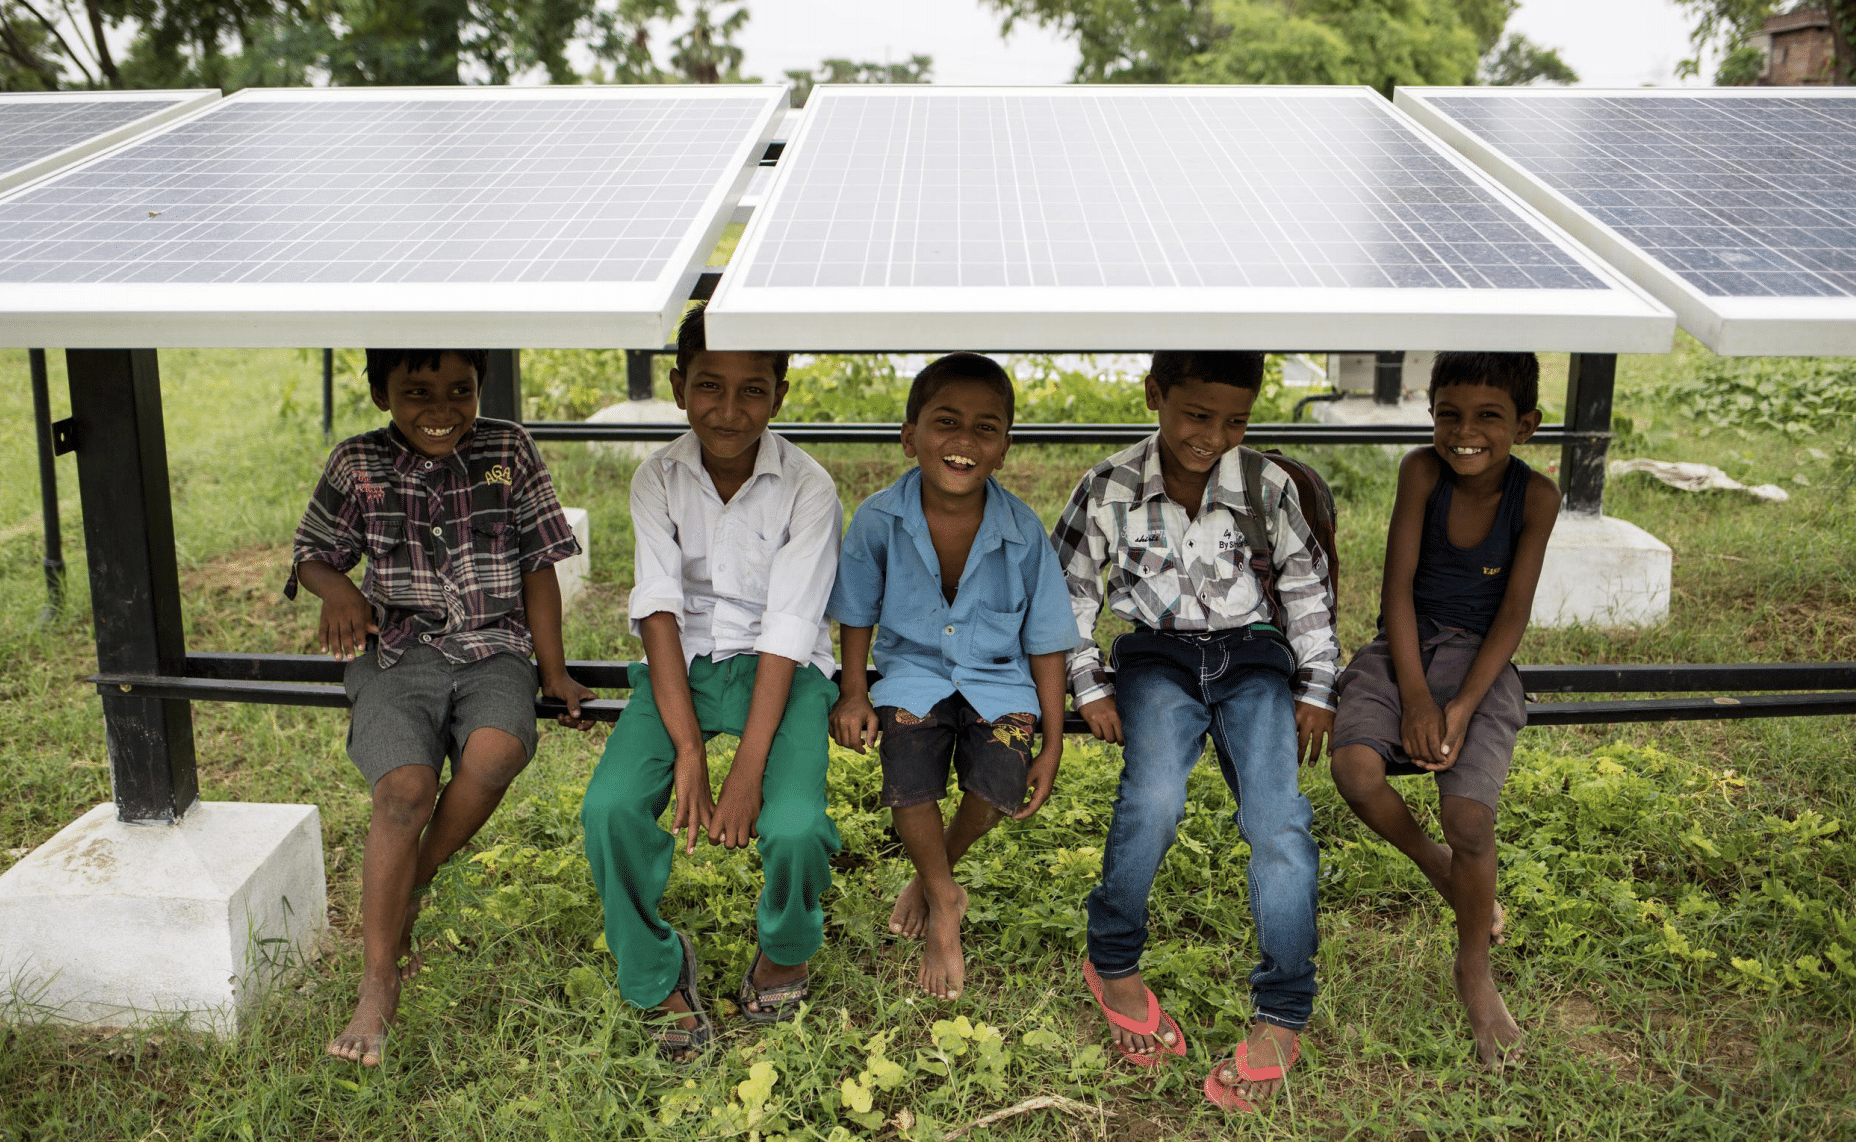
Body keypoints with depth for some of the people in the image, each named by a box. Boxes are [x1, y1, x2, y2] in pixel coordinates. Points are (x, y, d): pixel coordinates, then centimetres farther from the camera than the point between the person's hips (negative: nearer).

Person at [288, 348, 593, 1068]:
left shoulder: (508, 451, 5)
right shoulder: (357, 467, 5)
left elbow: (538, 563, 7)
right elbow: (310, 554, 17)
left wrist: (553, 670, 3)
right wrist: (337, 590, -8)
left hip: (494, 649, 0)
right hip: (398, 650, 0)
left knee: (497, 753, -32)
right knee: (406, 788, -25)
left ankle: (411, 888, -5)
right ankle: (378, 988, -14)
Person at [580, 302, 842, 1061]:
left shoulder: (807, 487, -11)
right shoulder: (658, 479, -5)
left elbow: (787, 628, -16)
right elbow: (659, 609, -12)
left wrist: (748, 768, -24)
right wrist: (688, 750, -23)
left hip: (781, 668, -2)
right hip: (681, 663, 2)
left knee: (794, 827, -26)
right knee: (610, 808, -22)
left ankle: (783, 951, 12)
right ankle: (661, 976, 5)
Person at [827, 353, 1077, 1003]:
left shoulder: (1022, 531, -15)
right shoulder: (879, 519, -15)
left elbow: (1045, 640, -5)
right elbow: (858, 612, 5)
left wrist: (1052, 745, -3)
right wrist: (854, 693, -3)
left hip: (998, 680, 0)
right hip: (914, 672, 0)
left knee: (997, 791, -22)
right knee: (908, 786, -23)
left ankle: (934, 874, 14)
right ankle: (944, 903, 7)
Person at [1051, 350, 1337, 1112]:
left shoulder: (1266, 487, -5)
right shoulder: (1110, 490, -8)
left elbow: (1305, 589, 9)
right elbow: (1069, 589, 5)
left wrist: (1316, 689, 6)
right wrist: (1088, 686, 2)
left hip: (1252, 655, 1)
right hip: (1158, 654, -1)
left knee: (1278, 816, -21)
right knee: (1153, 798, -28)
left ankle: (1283, 1013, -7)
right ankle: (1113, 962, -4)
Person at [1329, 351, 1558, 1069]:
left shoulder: (1534, 497, -8)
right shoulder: (1422, 472, -8)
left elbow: (1513, 613, -7)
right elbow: (1398, 585, -8)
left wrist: (1462, 706, -18)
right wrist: (1414, 696, -16)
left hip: (1480, 658, -1)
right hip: (1405, 646, 1)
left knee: (1469, 814, -21)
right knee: (1355, 767, -27)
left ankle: (1473, 969, 5)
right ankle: (1433, 863, 6)